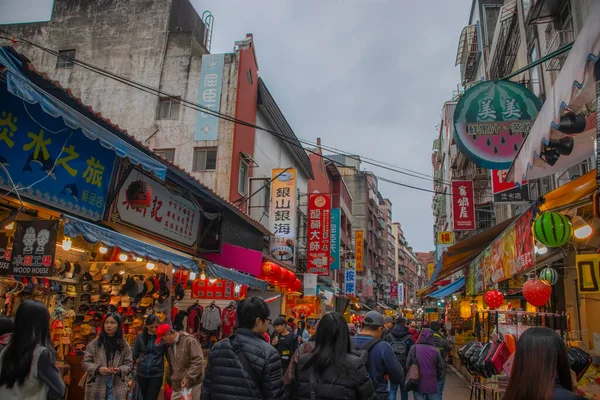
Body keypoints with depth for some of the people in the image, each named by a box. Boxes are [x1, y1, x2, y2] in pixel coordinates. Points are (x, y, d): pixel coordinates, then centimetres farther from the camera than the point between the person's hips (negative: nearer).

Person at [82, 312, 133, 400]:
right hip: (96, 386, 0)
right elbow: (85, 363, 2)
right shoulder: (94, 343, 1)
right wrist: (98, 369, -15)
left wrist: (120, 370, -16)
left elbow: (129, 364, 5)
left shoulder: (124, 345, 3)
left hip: (117, 387, 0)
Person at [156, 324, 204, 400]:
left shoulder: (189, 341, -14)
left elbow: (198, 361, -20)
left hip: (192, 385, -8)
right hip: (176, 387, 8)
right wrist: (169, 380, 27)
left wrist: (188, 378, -24)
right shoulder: (170, 346, 16)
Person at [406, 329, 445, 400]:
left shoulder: (414, 348, -9)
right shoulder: (436, 350, -8)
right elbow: (441, 368, 0)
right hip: (432, 385, 0)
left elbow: (408, 365, -3)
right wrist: (438, 378, 19)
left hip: (418, 384, 0)